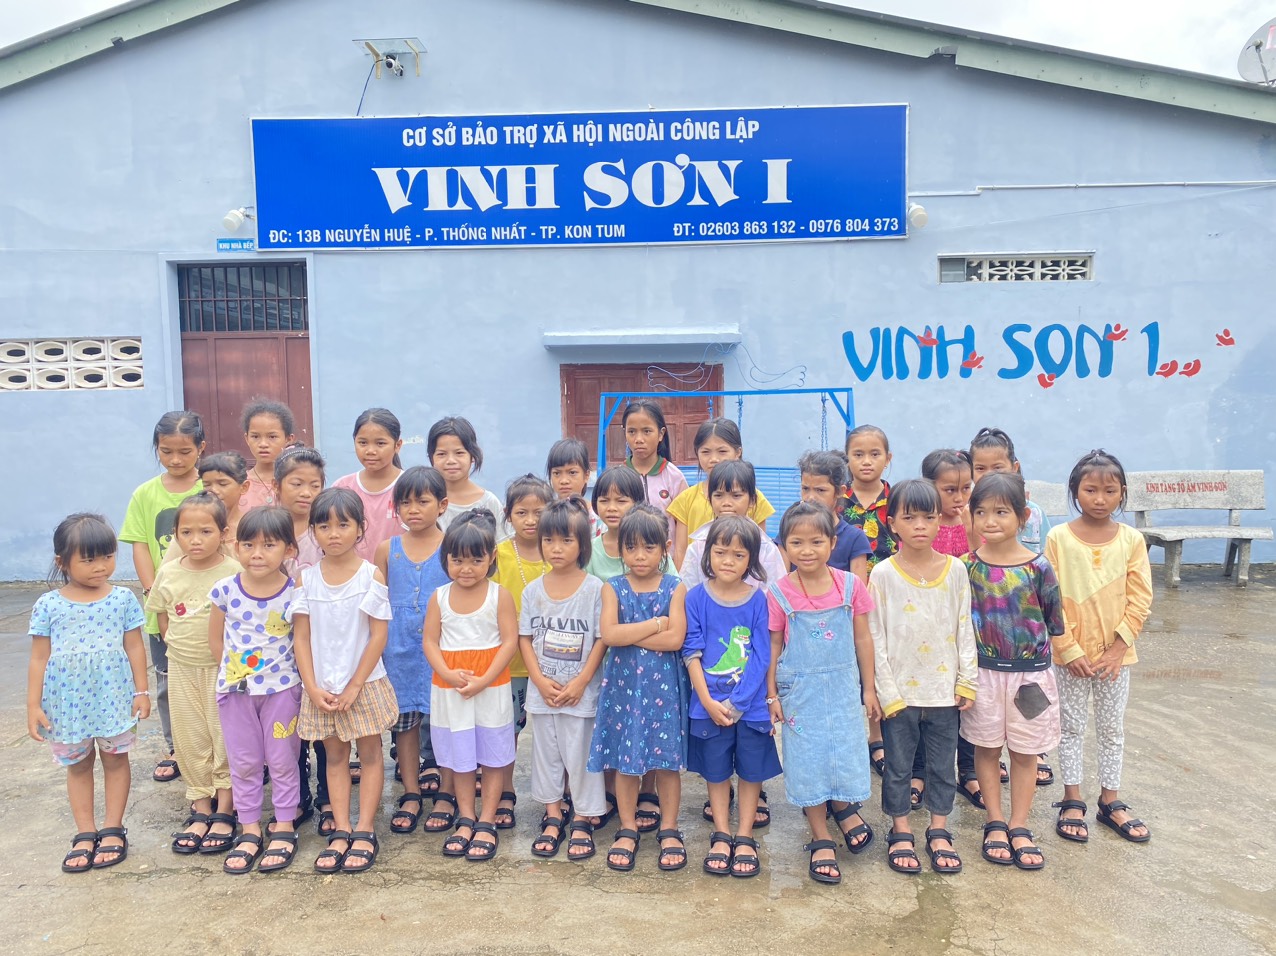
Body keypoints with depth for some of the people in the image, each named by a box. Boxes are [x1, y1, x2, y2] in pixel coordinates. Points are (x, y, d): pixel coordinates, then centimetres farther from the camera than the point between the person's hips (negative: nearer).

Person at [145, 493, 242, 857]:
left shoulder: (234, 572, -14)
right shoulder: (168, 573, -1)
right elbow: (162, 615, 13)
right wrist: (175, 643, 6)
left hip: (223, 667, -4)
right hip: (182, 668, 4)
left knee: (225, 738, 3)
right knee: (189, 740, 12)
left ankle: (224, 811, 16)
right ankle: (201, 809, 24)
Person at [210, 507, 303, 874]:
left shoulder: (294, 594, -13)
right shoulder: (225, 590, -8)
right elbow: (216, 640, 4)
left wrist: (296, 677, -7)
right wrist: (233, 672, 2)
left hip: (282, 688, -2)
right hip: (236, 690, 2)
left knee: (282, 760, 10)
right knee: (243, 762, 13)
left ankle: (284, 829, 24)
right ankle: (250, 830, 27)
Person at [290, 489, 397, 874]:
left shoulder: (371, 575, -10)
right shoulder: (306, 579, -1)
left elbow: (378, 636, -10)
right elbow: (301, 637, 0)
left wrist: (355, 686, -12)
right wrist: (313, 687, -7)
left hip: (364, 684, -3)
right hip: (321, 688, 3)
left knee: (370, 755, 6)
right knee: (335, 757, 12)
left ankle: (364, 832, 15)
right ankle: (341, 832, 19)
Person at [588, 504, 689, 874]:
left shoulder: (674, 588, -2)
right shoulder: (613, 588, 1)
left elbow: (676, 639, -15)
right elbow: (608, 634, -14)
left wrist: (629, 634, -13)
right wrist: (657, 624, -14)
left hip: (664, 685, -1)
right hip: (623, 684, 1)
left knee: (667, 757, 6)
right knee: (624, 758, 8)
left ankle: (669, 829, 23)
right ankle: (627, 829, 24)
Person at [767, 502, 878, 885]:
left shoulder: (850, 585, -6)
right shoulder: (779, 593, -10)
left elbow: (862, 639, 2)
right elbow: (773, 646, -3)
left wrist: (869, 689, 6)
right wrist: (771, 695, -2)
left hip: (843, 687, 1)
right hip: (799, 691, -1)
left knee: (846, 751, 5)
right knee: (807, 760, 6)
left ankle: (844, 806, 39)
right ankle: (821, 840, 23)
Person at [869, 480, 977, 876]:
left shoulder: (955, 569, -1)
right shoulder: (883, 574, -8)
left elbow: (964, 629, 4)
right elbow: (876, 638, -7)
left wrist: (966, 681, 0)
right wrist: (887, 692, -10)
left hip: (944, 689, 2)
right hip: (900, 691, -2)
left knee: (943, 764, 13)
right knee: (898, 765, 10)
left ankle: (939, 833, 30)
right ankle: (900, 835, 26)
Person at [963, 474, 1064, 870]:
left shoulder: (1038, 567, -11)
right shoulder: (967, 567, -7)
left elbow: (1055, 620, -1)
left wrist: (1046, 659, 0)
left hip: (1031, 673, -1)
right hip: (984, 672, 1)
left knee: (1025, 752, 11)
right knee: (986, 748, 11)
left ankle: (1019, 827, 24)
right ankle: (995, 824, 26)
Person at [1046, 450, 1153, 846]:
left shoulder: (1131, 539, -4)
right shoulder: (1058, 538, -10)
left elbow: (1139, 599, -4)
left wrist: (1117, 647, -10)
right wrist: (1069, 649, -12)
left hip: (1115, 654, 2)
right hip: (1070, 655, -2)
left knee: (1112, 728, 14)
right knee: (1071, 726, 10)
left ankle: (1110, 802, 29)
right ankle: (1072, 802, 23)